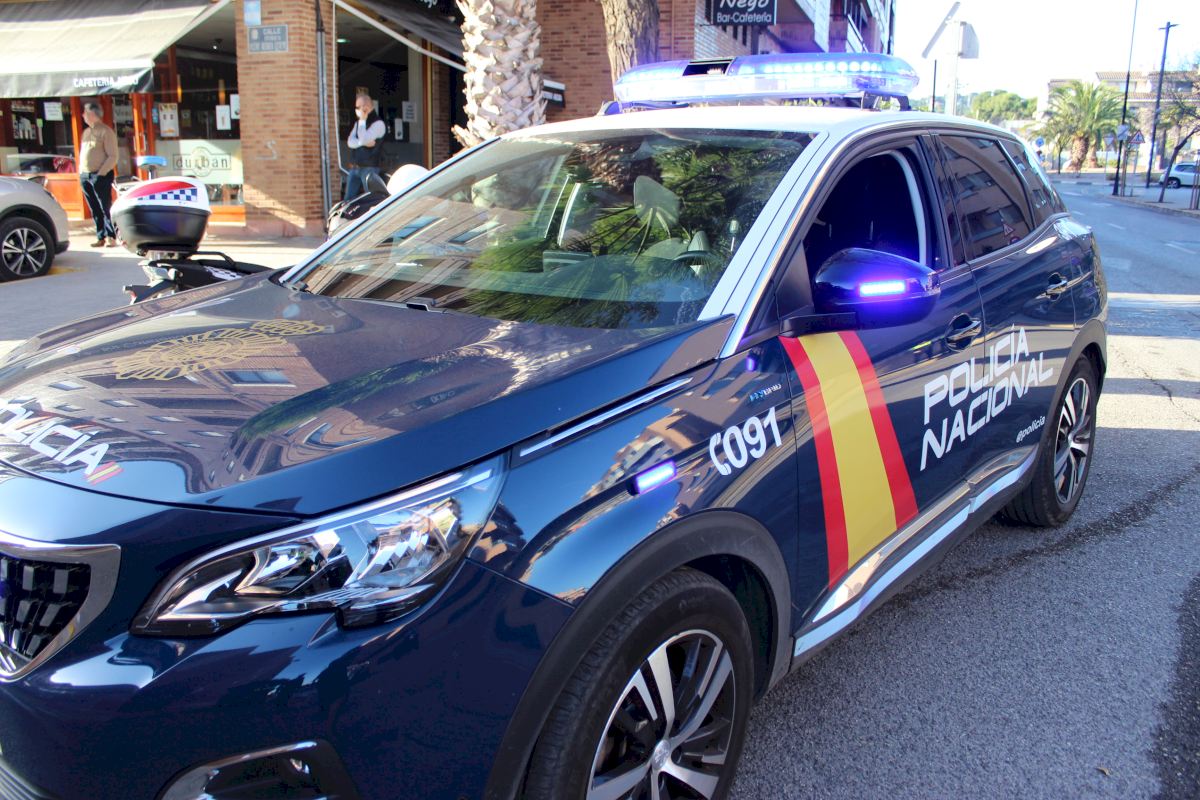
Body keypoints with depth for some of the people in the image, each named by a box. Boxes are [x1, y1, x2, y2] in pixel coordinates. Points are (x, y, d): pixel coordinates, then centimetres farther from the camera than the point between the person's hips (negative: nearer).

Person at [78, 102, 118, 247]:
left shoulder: (106, 131, -5)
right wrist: (81, 172, 10)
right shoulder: (86, 132, 19)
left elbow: (112, 157, -10)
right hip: (85, 176, 7)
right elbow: (82, 154, 23)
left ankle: (112, 237, -4)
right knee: (95, 210, 6)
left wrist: (101, 173, -17)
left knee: (106, 208, -7)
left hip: (101, 175, -7)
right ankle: (101, 237, 10)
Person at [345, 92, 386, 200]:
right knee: (348, 199, 5)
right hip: (354, 168, 7)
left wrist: (362, 120, -10)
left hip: (369, 168, -7)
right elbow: (350, 142, 4)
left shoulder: (378, 123, -7)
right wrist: (364, 143, -15)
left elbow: (364, 139, -20)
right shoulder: (357, 123, 18)